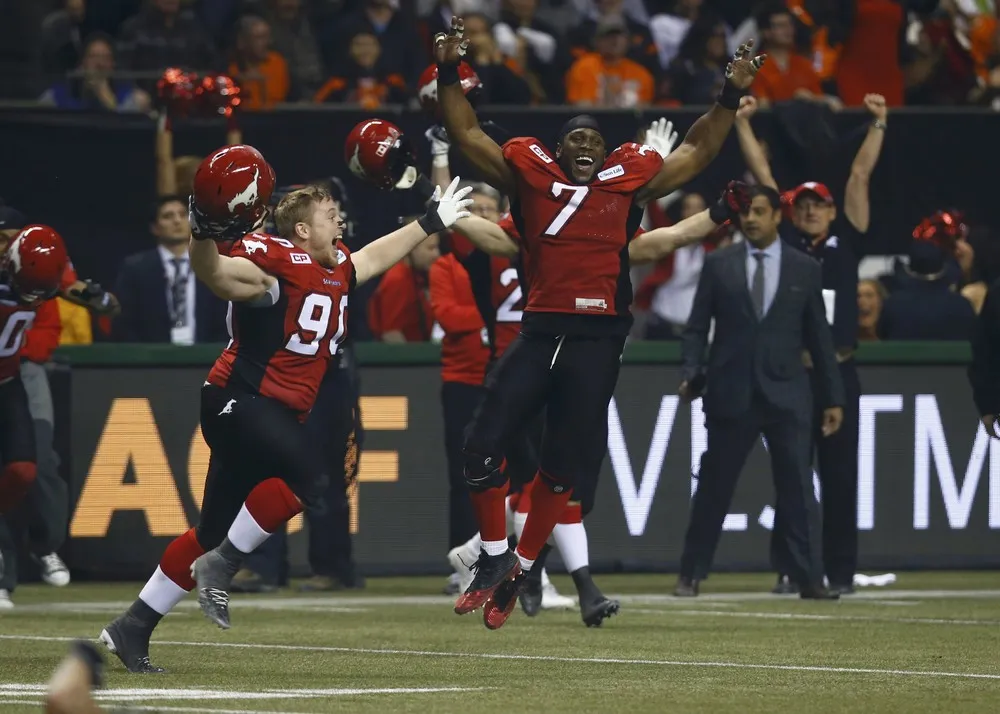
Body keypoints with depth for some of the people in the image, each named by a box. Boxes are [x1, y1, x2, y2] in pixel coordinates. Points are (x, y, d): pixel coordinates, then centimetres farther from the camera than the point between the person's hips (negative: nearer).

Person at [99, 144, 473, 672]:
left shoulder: (337, 269, 14)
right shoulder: (275, 263, -15)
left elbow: (375, 256, 35)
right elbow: (216, 274, -33)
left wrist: (431, 223, 42)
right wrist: (204, 234, -52)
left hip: (280, 412, 9)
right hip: (239, 401, -9)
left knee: (213, 534, 8)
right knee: (308, 477, -29)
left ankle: (132, 629, 12)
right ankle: (221, 565, -18)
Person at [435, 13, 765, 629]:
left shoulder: (628, 183, 9)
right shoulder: (529, 177, 8)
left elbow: (697, 151, 15)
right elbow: (467, 135, 10)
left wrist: (732, 96, 7)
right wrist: (449, 74, -1)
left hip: (597, 341, 0)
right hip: (539, 333, 0)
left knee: (563, 467, 4)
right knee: (484, 444, -10)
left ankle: (520, 570, 17)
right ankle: (494, 559, 7)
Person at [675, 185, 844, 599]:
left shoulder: (805, 269, 8)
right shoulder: (719, 265, 7)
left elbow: (819, 336, 9)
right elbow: (697, 327, 7)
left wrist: (833, 397, 8)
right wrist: (691, 374, -9)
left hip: (786, 394, 0)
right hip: (731, 394, 0)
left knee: (797, 489, -3)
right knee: (713, 488, 3)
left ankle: (809, 578, 0)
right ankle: (691, 575, 11)